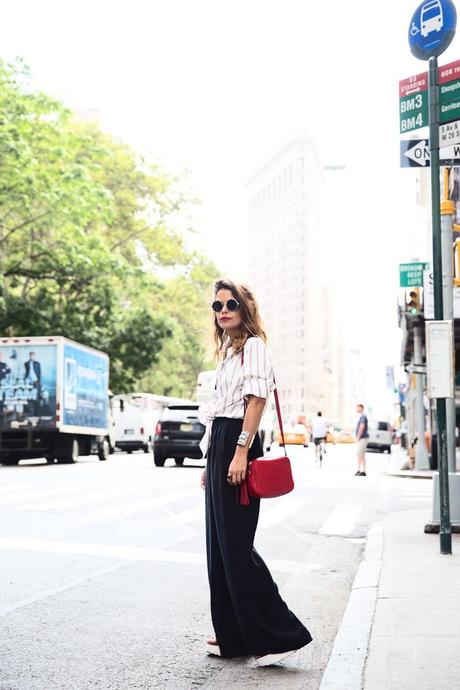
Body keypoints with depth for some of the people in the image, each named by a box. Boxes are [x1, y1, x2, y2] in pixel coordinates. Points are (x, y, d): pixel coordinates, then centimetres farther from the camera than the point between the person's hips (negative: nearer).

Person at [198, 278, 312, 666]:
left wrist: (240, 453, -23)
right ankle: (233, 636, 16)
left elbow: (257, 399, -16)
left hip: (237, 444, -10)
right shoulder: (227, 352, 21)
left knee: (235, 546, -11)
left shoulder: (254, 346, -6)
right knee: (220, 546, 9)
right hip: (219, 446, 10)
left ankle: (279, 635, -6)